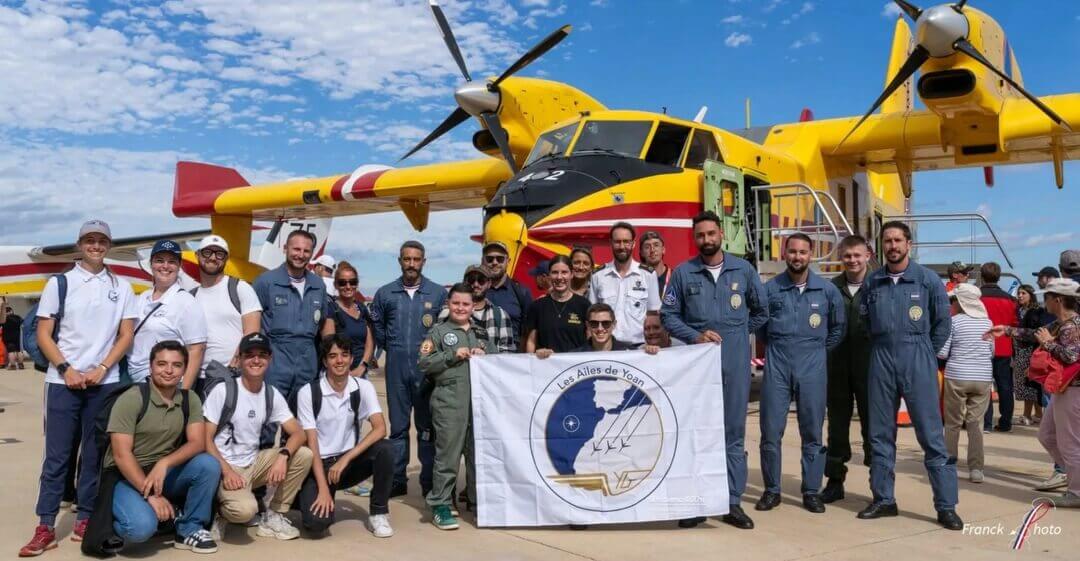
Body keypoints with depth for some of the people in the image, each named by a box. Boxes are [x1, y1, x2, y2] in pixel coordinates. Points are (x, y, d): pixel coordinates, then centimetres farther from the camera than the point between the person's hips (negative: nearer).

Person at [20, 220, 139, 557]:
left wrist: (101, 370, -6)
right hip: (62, 381, -1)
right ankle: (45, 527, 5)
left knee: (95, 454, 6)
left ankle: (86, 520, 16)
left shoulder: (121, 288, 7)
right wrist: (66, 369, -9)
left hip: (105, 383, 1)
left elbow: (126, 336, 5)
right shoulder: (59, 284, 4)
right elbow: (43, 335, 2)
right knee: (57, 455, 1)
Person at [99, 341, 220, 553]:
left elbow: (197, 443, -10)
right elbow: (121, 455, -19)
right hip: (126, 476, -4)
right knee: (142, 527, -31)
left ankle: (189, 530, -6)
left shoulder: (190, 399, -1)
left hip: (164, 473, 4)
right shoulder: (130, 399, -15)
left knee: (208, 464, -23)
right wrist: (150, 495, -24)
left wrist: (164, 464, -28)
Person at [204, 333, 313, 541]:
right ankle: (220, 511, 4)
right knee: (245, 509, -34)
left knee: (304, 455, -16)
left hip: (254, 464, 6)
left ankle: (274, 516, -1)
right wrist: (226, 470, -23)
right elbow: (206, 438, -11)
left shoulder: (272, 394, 2)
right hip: (224, 466, -5)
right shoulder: (223, 390, -11)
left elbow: (298, 433, -2)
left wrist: (283, 455, -23)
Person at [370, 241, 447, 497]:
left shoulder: (438, 293, 1)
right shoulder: (385, 293, 5)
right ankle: (397, 480, 16)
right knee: (398, 426, 8)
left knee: (427, 426, 5)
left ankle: (429, 482, 12)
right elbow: (377, 327, 17)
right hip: (396, 368, 2)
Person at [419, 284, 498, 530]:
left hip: (481, 399, 5)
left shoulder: (482, 333, 20)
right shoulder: (438, 331, 6)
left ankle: (478, 499, 21)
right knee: (448, 454, -4)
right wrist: (453, 355, -10)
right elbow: (424, 363, -2)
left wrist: (484, 356, 0)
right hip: (449, 401, -4)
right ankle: (440, 505, 5)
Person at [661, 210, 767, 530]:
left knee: (733, 431, 6)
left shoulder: (743, 270, 6)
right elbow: (668, 315, 2)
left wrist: (735, 335, 8)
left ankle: (732, 502, 14)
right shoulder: (683, 273, 2)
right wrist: (695, 336, -11)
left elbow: (761, 311, 17)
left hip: (735, 361, 1)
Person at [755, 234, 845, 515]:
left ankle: (812, 491, 17)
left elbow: (838, 327, 16)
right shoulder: (770, 288, 2)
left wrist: (819, 351, 14)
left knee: (812, 432, 6)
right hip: (777, 364, 0)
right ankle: (772, 490, 13)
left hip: (812, 366, 1)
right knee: (771, 431, 0)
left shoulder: (827, 290, 4)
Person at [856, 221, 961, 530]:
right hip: (881, 359, 3)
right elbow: (862, 318, 16)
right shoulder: (872, 281, 6)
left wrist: (924, 353, 7)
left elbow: (943, 322, 5)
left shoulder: (927, 279, -1)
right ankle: (883, 499, 19)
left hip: (917, 359, -3)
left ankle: (946, 506, 5)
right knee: (880, 433, 8)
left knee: (931, 434, -3)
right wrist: (882, 349, 12)